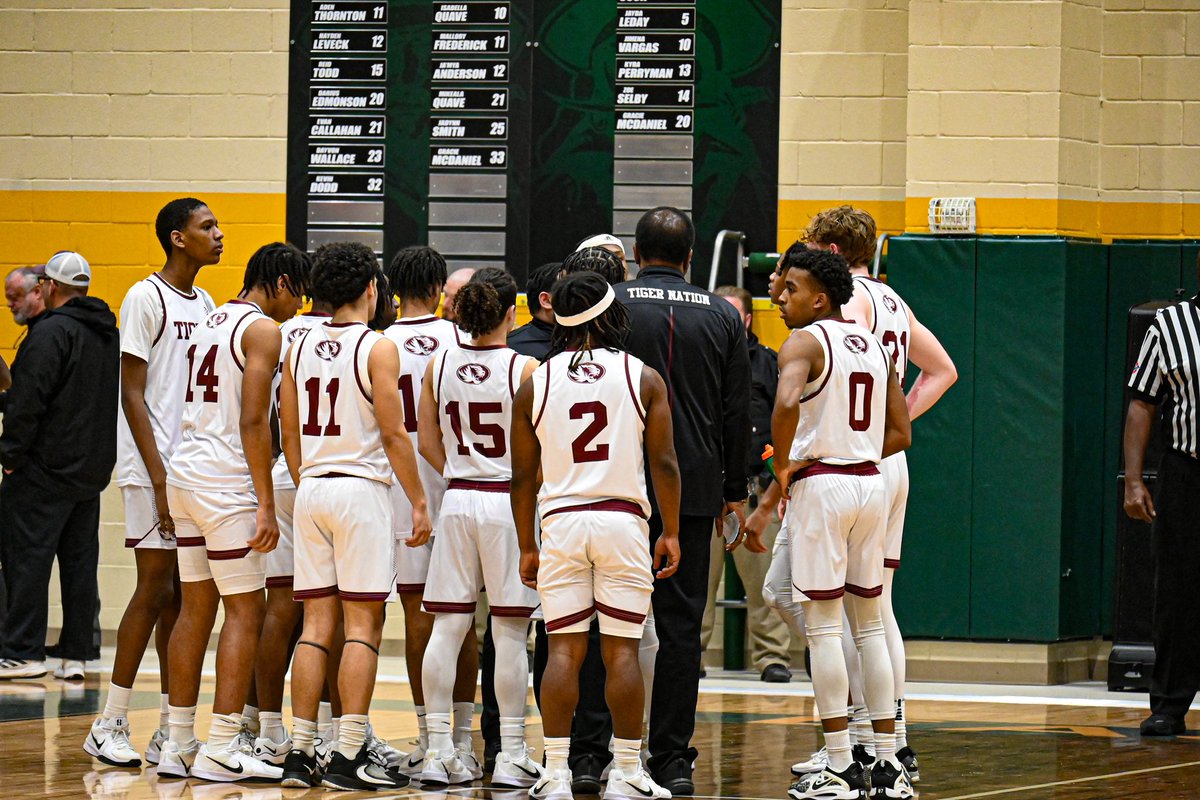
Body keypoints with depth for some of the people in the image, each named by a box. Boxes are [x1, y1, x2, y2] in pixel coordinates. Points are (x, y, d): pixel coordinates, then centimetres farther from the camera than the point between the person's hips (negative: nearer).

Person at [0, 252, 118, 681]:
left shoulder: (52, 331, -13)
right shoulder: (109, 335, 14)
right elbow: (119, 401, 20)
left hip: (45, 468, -8)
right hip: (94, 469, 8)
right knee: (80, 560, 11)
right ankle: (77, 652, 11)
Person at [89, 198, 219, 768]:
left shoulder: (205, 305, 15)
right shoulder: (145, 298, -8)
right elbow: (133, 393, -12)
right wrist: (159, 478, -17)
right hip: (154, 467, -7)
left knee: (181, 596, 6)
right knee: (156, 590, -8)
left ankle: (171, 730, 8)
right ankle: (111, 724, -2)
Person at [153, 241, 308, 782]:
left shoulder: (211, 321, 18)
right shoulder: (262, 328, -9)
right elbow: (253, 422, -16)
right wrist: (266, 506, -16)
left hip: (184, 475, 9)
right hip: (226, 483, -9)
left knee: (196, 609, 11)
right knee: (245, 612, -5)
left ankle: (178, 745, 12)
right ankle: (220, 751, -8)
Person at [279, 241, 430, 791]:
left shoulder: (300, 348, 8)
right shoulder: (377, 348, -8)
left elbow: (290, 434, 13)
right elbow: (394, 435, -10)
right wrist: (419, 503, -5)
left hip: (311, 489, 6)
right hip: (361, 489, -6)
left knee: (316, 625, 8)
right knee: (362, 626, -3)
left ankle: (300, 753, 5)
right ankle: (348, 756, -7)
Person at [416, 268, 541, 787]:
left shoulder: (439, 364, 2)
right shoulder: (524, 369, -10)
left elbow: (429, 443, 7)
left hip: (457, 498, 4)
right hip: (509, 500, -4)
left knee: (447, 628, 6)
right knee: (510, 632, 1)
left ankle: (439, 750, 5)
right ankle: (511, 757, 2)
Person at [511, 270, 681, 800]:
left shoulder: (534, 384, 4)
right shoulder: (643, 378, 0)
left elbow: (523, 476, 6)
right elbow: (664, 462, -3)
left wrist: (526, 547, 13)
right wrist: (671, 533, 6)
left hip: (560, 519, 1)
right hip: (623, 518, -1)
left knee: (564, 649, 4)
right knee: (621, 650, 3)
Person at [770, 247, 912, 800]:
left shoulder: (803, 343, -8)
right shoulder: (873, 345, 14)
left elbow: (788, 402, -28)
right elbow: (901, 433, 15)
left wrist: (783, 465, -14)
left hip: (821, 484, -7)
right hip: (871, 481, 7)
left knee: (823, 624, -2)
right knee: (868, 621, 12)